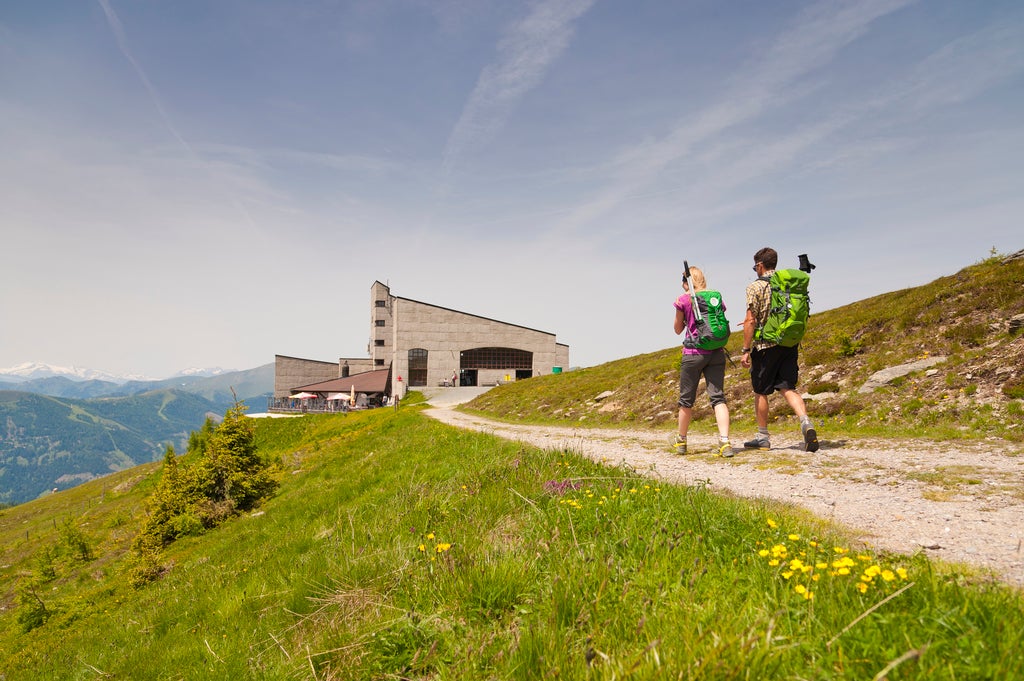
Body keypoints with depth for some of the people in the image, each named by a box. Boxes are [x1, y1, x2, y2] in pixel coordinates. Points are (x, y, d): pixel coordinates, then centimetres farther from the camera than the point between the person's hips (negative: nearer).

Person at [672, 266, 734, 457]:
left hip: (693, 353, -3)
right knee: (718, 397, 0)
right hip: (717, 353, 3)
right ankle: (725, 441, -16)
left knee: (686, 398, 10)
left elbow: (678, 330, 7)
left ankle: (681, 441, 24)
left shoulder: (683, 300, -3)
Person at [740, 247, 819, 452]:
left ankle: (762, 437, 16)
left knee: (761, 391, 8)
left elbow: (751, 321, -13)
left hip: (766, 345, -5)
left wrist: (746, 350, -9)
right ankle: (806, 422, -19)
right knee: (788, 388, 5)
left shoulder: (755, 286, -7)